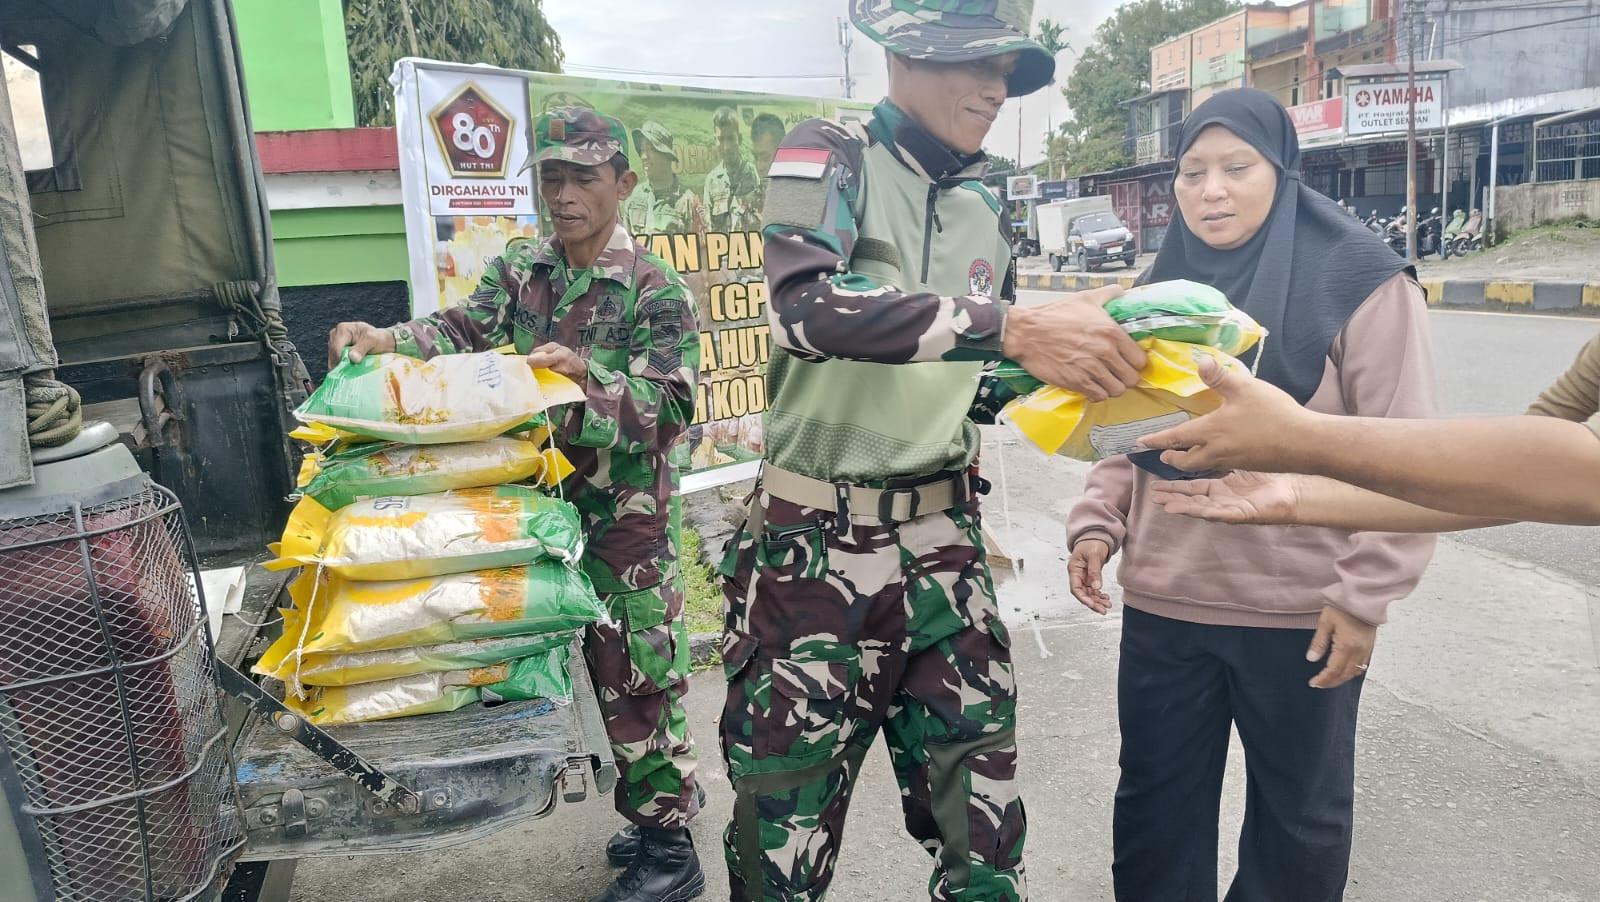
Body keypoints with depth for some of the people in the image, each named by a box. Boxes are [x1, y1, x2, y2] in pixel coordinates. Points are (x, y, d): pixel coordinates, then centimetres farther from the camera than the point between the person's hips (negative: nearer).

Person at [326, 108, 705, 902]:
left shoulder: (656, 290, -9)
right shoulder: (522, 269, 7)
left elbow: (671, 410, -15)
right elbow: (463, 329, -7)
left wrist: (587, 373, -30)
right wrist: (386, 340, -26)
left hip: (627, 520, -5)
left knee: (638, 677, 3)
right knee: (604, 670, 16)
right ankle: (662, 802, 36)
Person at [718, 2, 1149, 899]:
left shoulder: (985, 207, 10)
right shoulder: (829, 155, -6)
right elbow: (806, 304, -27)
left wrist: (1086, 357, 0)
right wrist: (1011, 325, -32)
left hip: (945, 541, 5)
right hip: (818, 545, -5)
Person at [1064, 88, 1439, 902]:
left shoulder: (1359, 279, -9)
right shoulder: (1163, 284, 6)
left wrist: (1365, 593, -12)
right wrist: (1096, 520, -2)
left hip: (1302, 609, -4)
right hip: (1162, 599, 4)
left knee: (1298, 814, 17)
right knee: (1156, 803, 17)